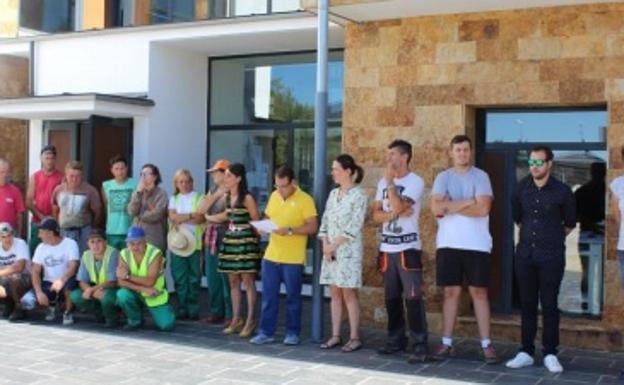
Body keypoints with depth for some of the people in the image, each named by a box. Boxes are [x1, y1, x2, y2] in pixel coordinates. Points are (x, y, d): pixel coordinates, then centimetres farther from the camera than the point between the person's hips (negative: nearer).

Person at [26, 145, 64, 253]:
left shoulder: (61, 178, 0)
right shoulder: (34, 177, 7)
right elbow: (29, 202, 4)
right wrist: (41, 216, -8)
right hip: (37, 223, 2)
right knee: (34, 252, 6)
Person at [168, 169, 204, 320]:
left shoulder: (198, 198, 6)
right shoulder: (174, 199, 15)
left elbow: (200, 219, -7)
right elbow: (172, 217, -1)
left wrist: (181, 219, -7)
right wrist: (191, 215, -9)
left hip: (195, 242, -2)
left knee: (194, 277, -2)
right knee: (179, 277, 1)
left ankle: (193, 310, 4)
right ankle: (182, 309, 7)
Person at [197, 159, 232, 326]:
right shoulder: (213, 190, 16)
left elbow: (227, 216, -15)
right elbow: (201, 210, 8)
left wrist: (209, 217, 2)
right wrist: (215, 195, -3)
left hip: (225, 239, -7)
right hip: (211, 238, 8)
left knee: (226, 278, -6)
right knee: (212, 278, 9)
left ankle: (230, 315, 1)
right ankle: (216, 312, 19)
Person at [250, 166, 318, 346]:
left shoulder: (305, 199, -9)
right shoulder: (274, 196, 9)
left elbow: (313, 227, -12)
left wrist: (290, 230, -22)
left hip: (293, 259, -5)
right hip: (271, 255, 5)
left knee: (293, 298, 6)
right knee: (268, 297, 7)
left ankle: (292, 333, 17)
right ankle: (266, 332, 15)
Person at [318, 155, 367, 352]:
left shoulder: (359, 194, -7)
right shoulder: (333, 194, 13)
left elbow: (354, 226, -13)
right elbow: (325, 221, 12)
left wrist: (334, 245, -13)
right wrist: (325, 244, -3)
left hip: (348, 250, -6)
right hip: (330, 250, 6)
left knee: (349, 293, -5)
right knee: (335, 293, 7)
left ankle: (354, 338, 2)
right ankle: (335, 336, 12)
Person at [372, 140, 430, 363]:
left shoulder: (415, 182, -7)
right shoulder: (383, 183, 13)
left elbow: (398, 207, -20)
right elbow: (376, 215, 6)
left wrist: (390, 181, -11)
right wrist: (394, 214, -12)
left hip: (408, 248, -6)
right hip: (387, 248, 6)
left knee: (413, 297, -8)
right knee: (391, 298, 10)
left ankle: (419, 345, -4)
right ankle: (396, 339, 20)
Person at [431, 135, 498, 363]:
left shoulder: (480, 176, 1)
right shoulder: (443, 177, 7)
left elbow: (483, 209, -13)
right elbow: (436, 208, -8)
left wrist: (450, 206, -9)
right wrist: (468, 201, -10)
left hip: (477, 245, -2)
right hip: (448, 244, 2)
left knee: (479, 293, 3)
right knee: (451, 292, 6)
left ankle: (486, 344, 8)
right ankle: (446, 343, 13)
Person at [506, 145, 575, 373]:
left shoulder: (562, 191, -6)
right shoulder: (522, 188, 3)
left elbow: (570, 223, 9)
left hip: (551, 257, -3)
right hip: (525, 255, 3)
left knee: (549, 305, 1)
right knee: (527, 304, 8)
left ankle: (550, 354, 10)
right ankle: (526, 352, 16)